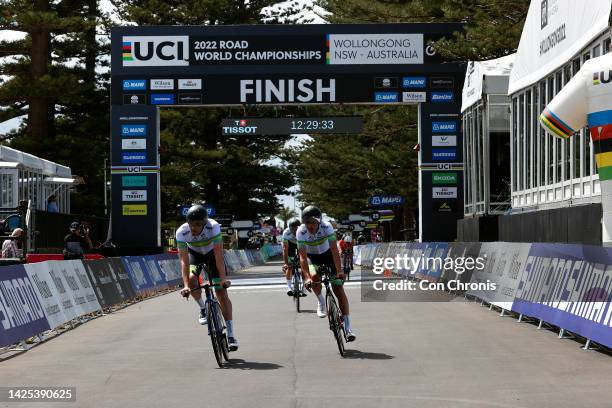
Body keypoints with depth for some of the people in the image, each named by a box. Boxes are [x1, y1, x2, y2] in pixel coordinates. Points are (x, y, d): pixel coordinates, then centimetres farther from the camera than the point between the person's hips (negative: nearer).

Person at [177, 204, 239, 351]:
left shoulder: (213, 227, -36)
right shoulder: (181, 232, -32)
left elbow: (219, 255, -38)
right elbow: (184, 260, -35)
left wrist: (223, 278, -47)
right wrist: (186, 285, -45)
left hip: (212, 253, -1)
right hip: (194, 254, 1)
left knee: (222, 292, -10)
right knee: (192, 280, -30)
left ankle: (231, 335, -7)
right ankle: (202, 309, 1)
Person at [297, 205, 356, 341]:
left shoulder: (327, 227, -30)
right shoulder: (301, 232, -28)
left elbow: (334, 250, -31)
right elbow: (303, 257, -28)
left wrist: (339, 271, -38)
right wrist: (307, 276, -38)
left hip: (328, 255, -1)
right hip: (312, 257, 1)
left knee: (338, 288, -11)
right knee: (314, 277, -32)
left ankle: (348, 326, -10)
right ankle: (321, 301, 1)